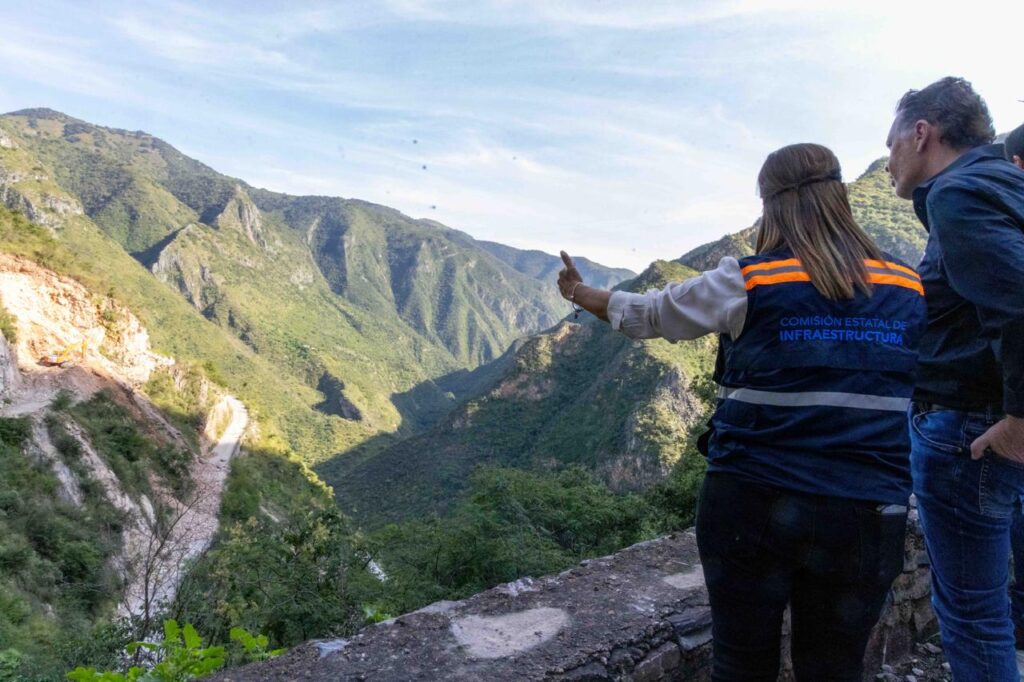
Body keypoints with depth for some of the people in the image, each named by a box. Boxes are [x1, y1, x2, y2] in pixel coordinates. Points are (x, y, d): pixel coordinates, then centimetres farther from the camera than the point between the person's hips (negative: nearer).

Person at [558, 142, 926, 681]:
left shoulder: (746, 283, -8)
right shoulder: (909, 290, 1)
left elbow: (644, 314, 5)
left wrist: (579, 292, 21)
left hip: (753, 506, -2)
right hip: (867, 516, 3)